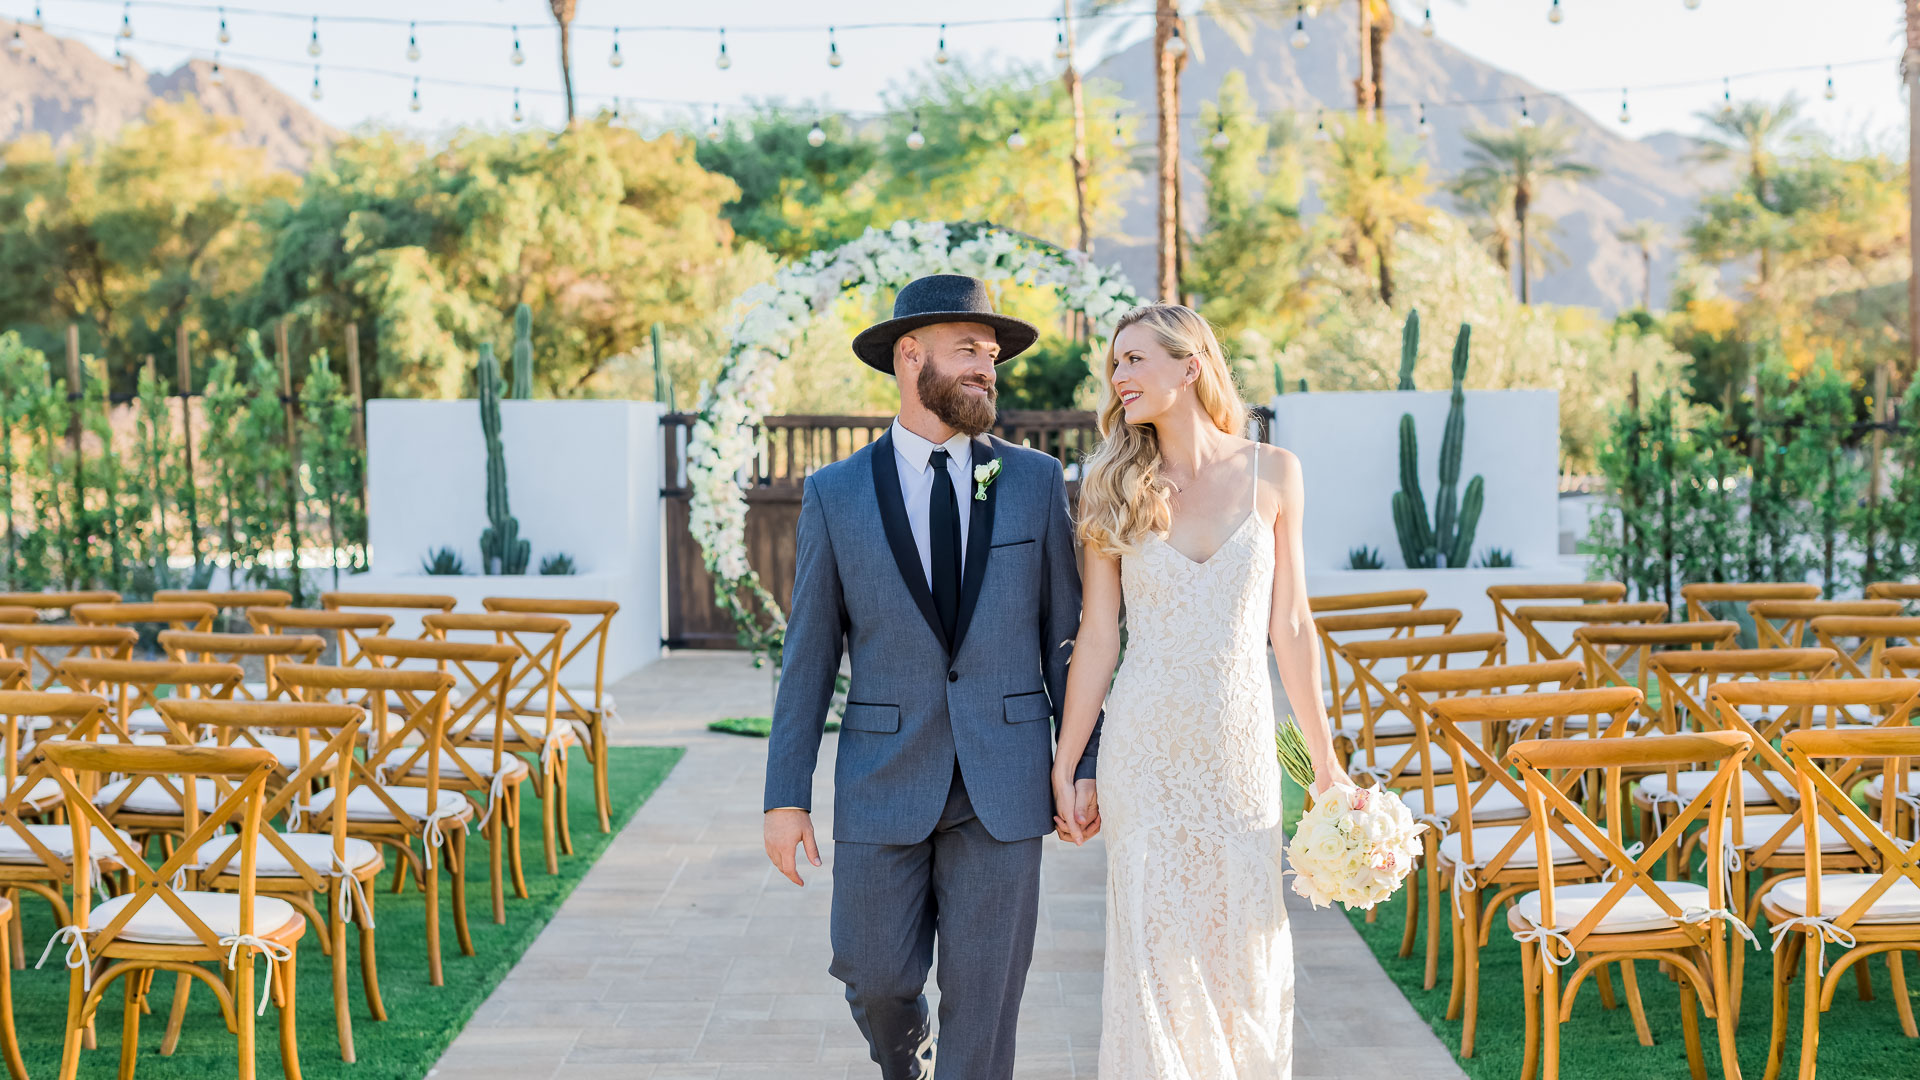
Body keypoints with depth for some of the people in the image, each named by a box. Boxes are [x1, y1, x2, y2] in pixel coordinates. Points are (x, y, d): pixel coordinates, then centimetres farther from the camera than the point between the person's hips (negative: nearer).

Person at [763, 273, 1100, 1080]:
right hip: (883, 780, 0)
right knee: (876, 977, 6)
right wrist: (785, 795, -1)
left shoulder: (1034, 481, 2)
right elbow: (809, 653, 2)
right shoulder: (836, 494, 0)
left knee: (984, 993, 2)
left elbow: (1066, 631, 4)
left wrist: (1086, 764, -1)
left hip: (1003, 780, 0)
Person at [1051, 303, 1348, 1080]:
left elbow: (1289, 625, 5)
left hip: (1240, 745, 1)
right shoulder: (1115, 484, 0)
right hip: (1145, 748, 0)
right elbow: (1095, 638, 2)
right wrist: (1064, 763, 1)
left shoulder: (1272, 474, 1)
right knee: (1153, 949, 2)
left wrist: (1324, 757, 6)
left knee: (1245, 943, 6)